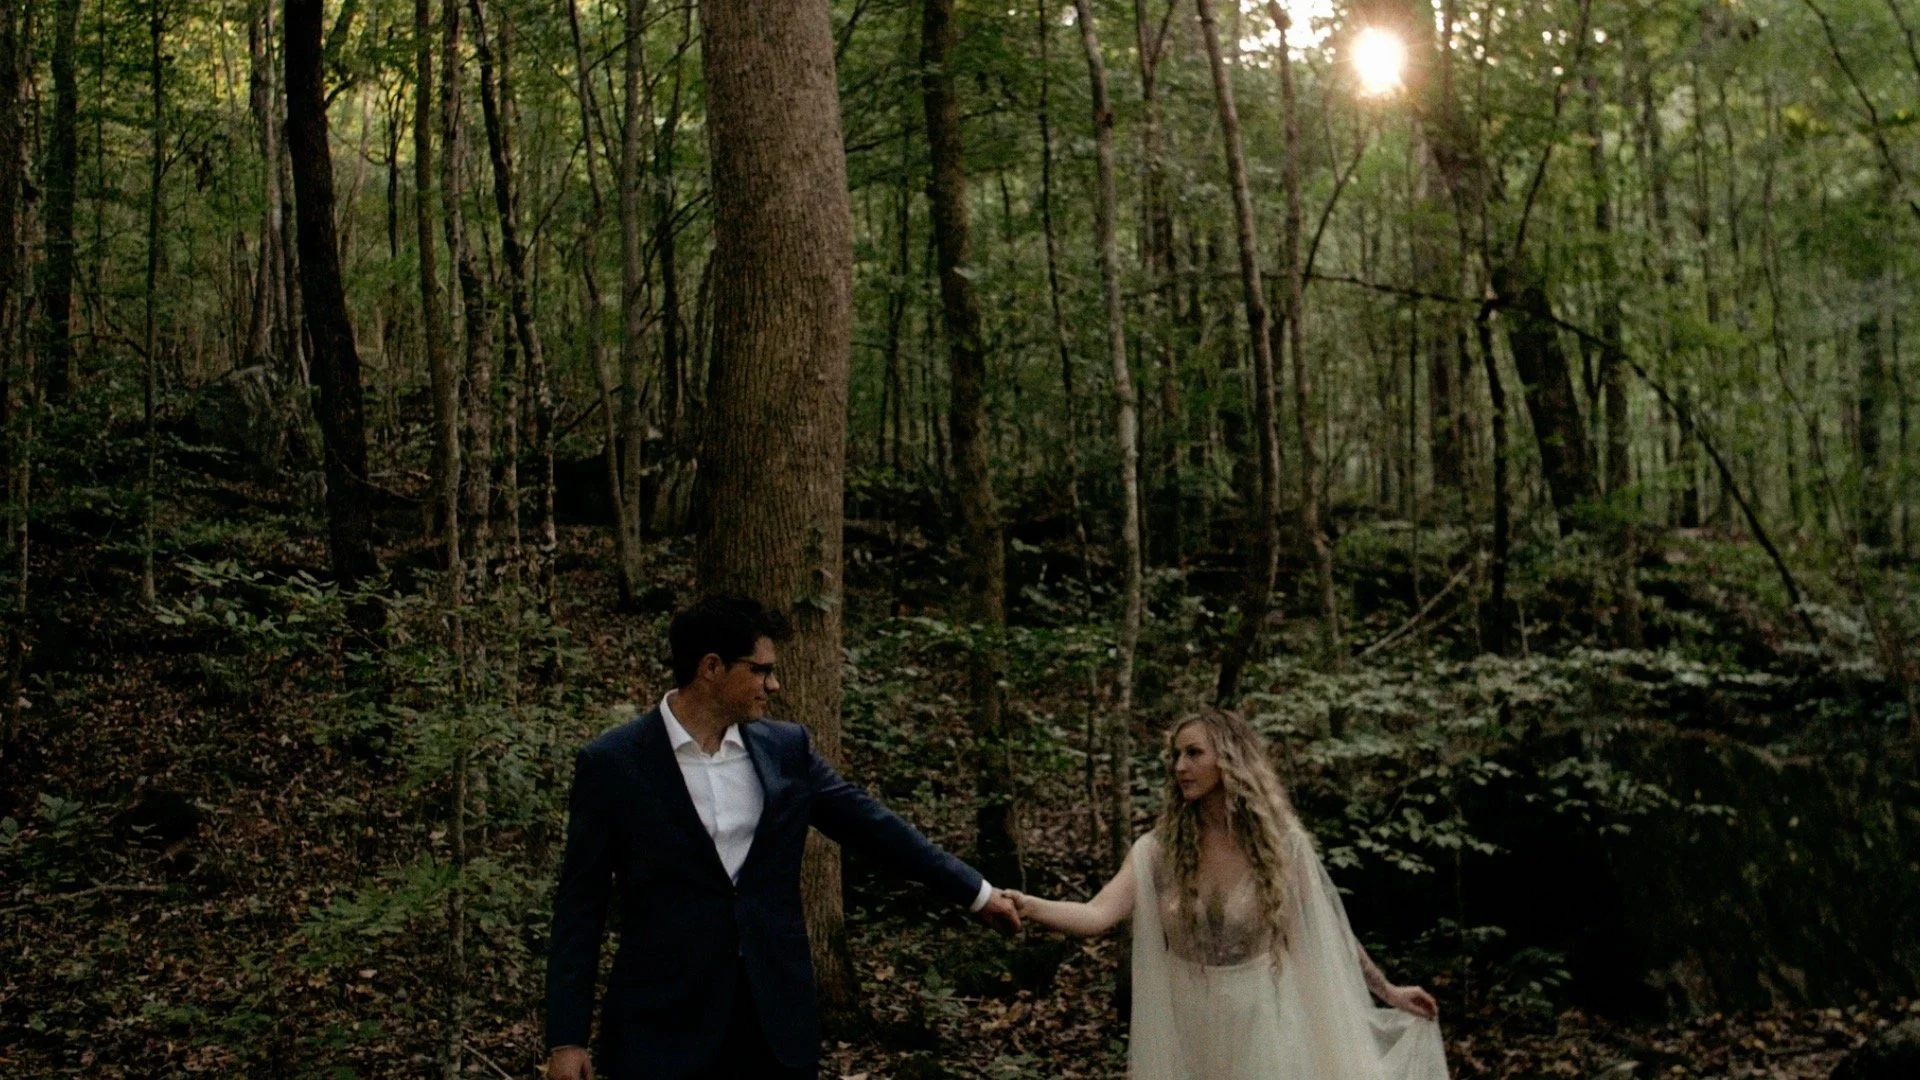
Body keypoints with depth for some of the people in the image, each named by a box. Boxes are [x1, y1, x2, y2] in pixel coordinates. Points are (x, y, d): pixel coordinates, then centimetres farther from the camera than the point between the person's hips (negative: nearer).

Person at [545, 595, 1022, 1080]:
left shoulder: (786, 748, 4)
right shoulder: (612, 763, -7)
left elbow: (869, 823, 11)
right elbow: (581, 904, -4)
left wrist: (977, 892, 13)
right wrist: (566, 1037, -7)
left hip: (778, 1013, 4)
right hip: (663, 1022, -3)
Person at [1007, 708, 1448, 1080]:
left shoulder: (1283, 844, -7)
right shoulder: (1159, 850, -6)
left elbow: (1329, 929, 6)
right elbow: (1097, 916, -19)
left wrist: (1388, 992, 14)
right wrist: (1026, 906, -36)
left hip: (1262, 1030, -1)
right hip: (1186, 1033, 2)